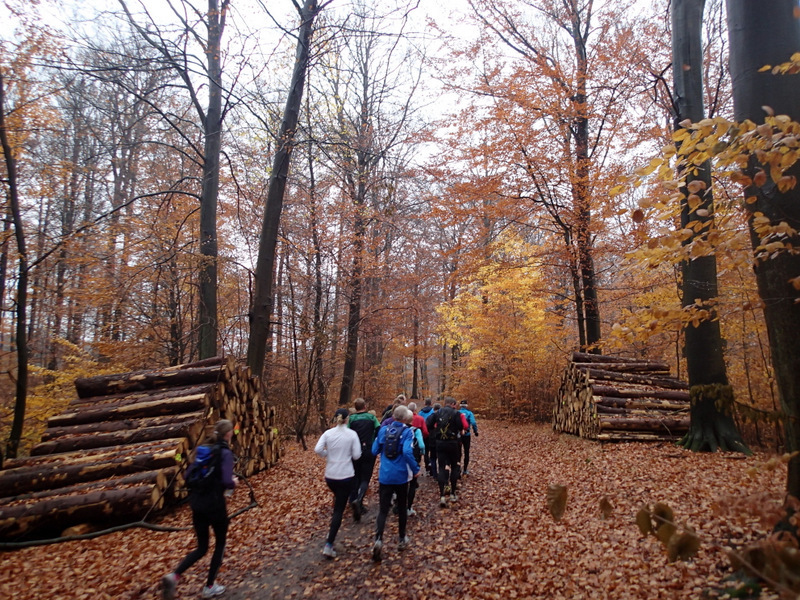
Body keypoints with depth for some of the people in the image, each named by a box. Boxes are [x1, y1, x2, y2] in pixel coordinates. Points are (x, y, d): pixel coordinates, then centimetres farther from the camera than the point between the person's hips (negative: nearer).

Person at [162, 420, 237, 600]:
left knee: (201, 547, 17)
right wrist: (234, 482, -2)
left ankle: (174, 576, -4)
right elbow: (226, 482, -22)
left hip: (197, 503, 6)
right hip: (215, 504, -6)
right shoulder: (225, 452, -14)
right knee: (220, 543, 16)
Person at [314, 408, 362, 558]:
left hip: (330, 475, 3)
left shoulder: (328, 433, -5)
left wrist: (328, 455, 4)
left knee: (338, 499, 32)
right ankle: (329, 545, -5)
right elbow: (356, 455, -10)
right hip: (346, 475, -3)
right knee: (339, 509, 1)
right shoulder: (352, 434, -10)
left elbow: (317, 449, -14)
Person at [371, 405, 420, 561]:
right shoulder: (407, 431, -10)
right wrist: (415, 469, -13)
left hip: (385, 476, 2)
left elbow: (374, 451, 6)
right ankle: (402, 539, 29)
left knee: (383, 509, 3)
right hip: (401, 476, -2)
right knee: (402, 508, 18)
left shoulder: (383, 430, 1)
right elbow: (407, 452, -24)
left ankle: (378, 539, -18)